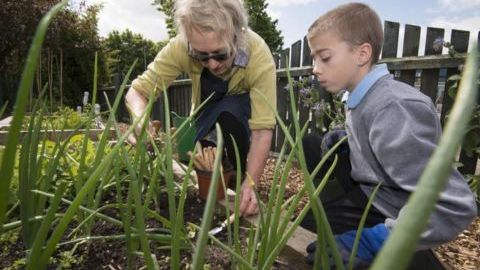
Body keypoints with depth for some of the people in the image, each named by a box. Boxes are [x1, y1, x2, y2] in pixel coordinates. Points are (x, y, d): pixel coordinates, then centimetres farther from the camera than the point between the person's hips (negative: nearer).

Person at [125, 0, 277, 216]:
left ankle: (239, 178, -11)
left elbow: (262, 128, -38)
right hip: (208, 113, 3)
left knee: (228, 111, -34)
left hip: (245, 108, -2)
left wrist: (250, 182, -49)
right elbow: (137, 91, -28)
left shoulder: (259, 55, -37)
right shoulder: (180, 48, -31)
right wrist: (141, 122, -49)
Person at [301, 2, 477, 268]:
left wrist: (370, 242, -33)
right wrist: (340, 138, -4)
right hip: (370, 186, 8)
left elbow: (455, 207, -34)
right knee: (311, 146, 9)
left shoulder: (392, 109, -32)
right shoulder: (363, 95, -5)